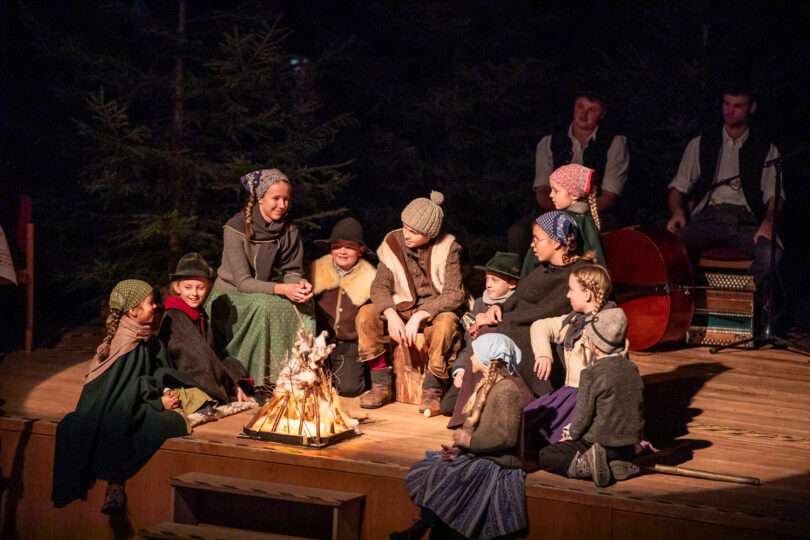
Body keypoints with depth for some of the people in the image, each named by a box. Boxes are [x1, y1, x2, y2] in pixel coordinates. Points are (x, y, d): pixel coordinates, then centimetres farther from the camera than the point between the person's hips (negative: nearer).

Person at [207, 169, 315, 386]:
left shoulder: (289, 231, -2)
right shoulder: (236, 228, -18)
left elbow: (292, 271, -1)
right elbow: (242, 282, -22)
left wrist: (301, 285, -27)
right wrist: (281, 289, -36)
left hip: (263, 295, 5)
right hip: (229, 299, -5)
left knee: (302, 309, -23)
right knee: (264, 307, -35)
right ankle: (257, 383, -28)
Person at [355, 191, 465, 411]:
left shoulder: (448, 248, -12)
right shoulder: (393, 242, -4)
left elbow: (454, 295, -17)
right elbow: (380, 286, -6)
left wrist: (420, 316, -29)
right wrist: (392, 315, -26)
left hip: (436, 310, -3)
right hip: (402, 308, 3)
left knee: (446, 323, -37)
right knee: (366, 314, -23)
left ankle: (431, 390, -19)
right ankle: (381, 386, -15)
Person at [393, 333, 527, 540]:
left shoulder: (506, 390, -16)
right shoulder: (486, 385, 16)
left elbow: (507, 437, -22)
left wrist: (470, 441, -16)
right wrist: (458, 450, 1)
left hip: (496, 465, -10)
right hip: (479, 458, 10)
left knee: (444, 479, -26)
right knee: (427, 468, -4)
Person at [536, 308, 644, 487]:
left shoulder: (591, 374, -18)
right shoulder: (632, 370, 4)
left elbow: (583, 417, -15)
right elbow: (638, 413, 12)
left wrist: (570, 436, 5)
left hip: (598, 442, -7)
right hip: (628, 448, 7)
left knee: (544, 457, 6)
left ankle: (585, 465, -19)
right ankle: (618, 466, 3)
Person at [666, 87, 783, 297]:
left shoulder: (767, 150, 16)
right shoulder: (700, 144, 19)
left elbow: (774, 195, 7)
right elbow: (678, 187, 17)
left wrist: (768, 222, -15)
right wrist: (678, 211, -6)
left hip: (746, 223, 0)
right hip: (708, 219, 1)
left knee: (772, 253, -35)